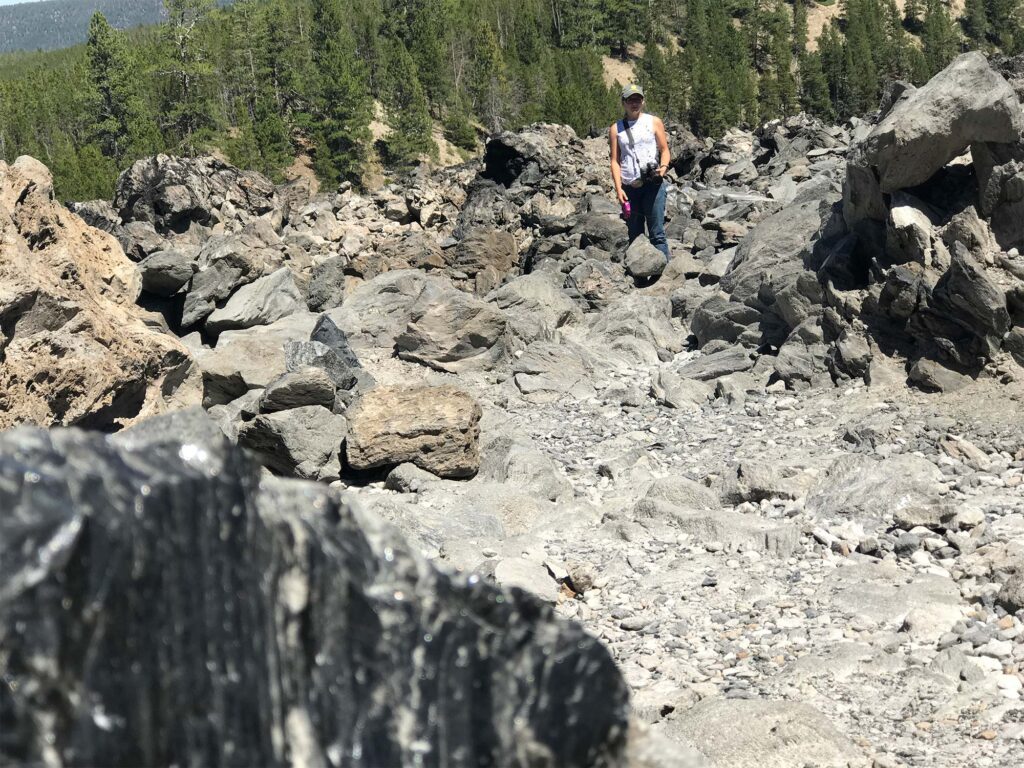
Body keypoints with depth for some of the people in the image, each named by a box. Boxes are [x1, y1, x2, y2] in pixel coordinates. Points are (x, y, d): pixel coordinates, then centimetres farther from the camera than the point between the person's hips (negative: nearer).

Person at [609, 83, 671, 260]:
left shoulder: (654, 122, 8)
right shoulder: (616, 129, 10)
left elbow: (664, 150, 9)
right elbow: (615, 160, 7)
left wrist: (663, 167, -13)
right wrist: (618, 188, -5)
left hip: (653, 184, -2)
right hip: (629, 187, 2)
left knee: (657, 234, -7)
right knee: (635, 236, 5)